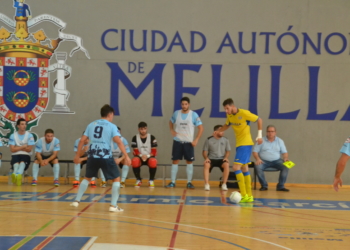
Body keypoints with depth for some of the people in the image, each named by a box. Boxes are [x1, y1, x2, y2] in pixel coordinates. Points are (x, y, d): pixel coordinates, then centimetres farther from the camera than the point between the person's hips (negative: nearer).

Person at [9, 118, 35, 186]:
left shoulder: (30, 136, 4)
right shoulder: (13, 136, 6)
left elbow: (29, 149, -3)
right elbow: (12, 149, -4)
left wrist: (17, 148, 0)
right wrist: (23, 146, -4)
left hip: (26, 155, -1)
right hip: (15, 155, 1)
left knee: (22, 161, -36)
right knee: (16, 162, -35)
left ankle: (18, 174, -68)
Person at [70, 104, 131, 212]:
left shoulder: (91, 125, 11)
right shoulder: (112, 126, -1)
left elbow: (82, 140, 10)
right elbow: (119, 141, -14)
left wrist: (77, 155, 18)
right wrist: (126, 156, -17)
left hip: (93, 156, 4)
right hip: (106, 157, -4)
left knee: (87, 178, 25)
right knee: (116, 179, 8)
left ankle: (76, 201, 21)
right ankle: (113, 205, -1)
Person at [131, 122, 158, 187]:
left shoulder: (152, 137, -5)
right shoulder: (135, 138, -4)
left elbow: (154, 152, -6)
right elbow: (136, 152, -4)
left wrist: (147, 156, -25)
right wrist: (141, 155, -25)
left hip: (149, 157, -1)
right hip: (140, 157, 1)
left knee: (153, 162, -37)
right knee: (134, 161, -35)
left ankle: (151, 180, -14)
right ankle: (138, 180, -13)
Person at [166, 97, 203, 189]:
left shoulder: (194, 115, -7)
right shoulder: (176, 113, 1)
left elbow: (201, 128, -7)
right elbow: (171, 122, 21)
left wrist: (196, 140, -14)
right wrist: (172, 130, 2)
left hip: (189, 142, -1)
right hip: (177, 141, 2)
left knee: (189, 161, 2)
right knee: (175, 161, 1)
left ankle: (189, 182, 10)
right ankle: (172, 182, 5)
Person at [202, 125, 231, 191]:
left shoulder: (225, 140, 4)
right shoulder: (209, 140, 0)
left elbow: (228, 151, 10)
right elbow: (205, 151, 4)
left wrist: (226, 157, -10)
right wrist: (206, 158, -16)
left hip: (221, 159, 1)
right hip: (211, 159, -1)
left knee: (226, 165, -33)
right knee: (206, 164, -35)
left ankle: (224, 184, -22)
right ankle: (206, 184, -30)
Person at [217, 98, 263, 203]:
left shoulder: (244, 113, -17)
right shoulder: (229, 116, 5)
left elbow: (259, 120, -8)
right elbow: (227, 125, 24)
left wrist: (259, 135, -10)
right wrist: (218, 131, 7)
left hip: (246, 144, -9)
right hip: (239, 144, 9)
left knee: (236, 167, -17)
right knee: (244, 168, 11)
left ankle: (244, 195, -15)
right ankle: (249, 196, 17)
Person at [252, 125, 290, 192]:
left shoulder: (280, 141, 13)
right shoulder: (261, 141, 6)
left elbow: (284, 152, 11)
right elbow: (255, 151, 2)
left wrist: (285, 158, -11)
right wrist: (257, 159, -18)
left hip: (276, 161, 2)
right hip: (264, 161, -2)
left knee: (286, 167, -27)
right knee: (258, 167, -33)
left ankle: (280, 186, -15)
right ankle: (264, 186, -15)